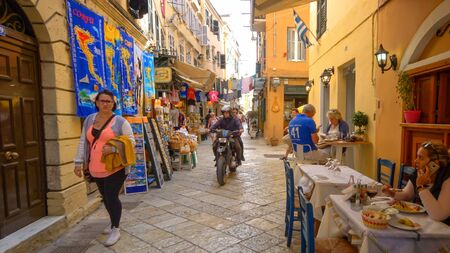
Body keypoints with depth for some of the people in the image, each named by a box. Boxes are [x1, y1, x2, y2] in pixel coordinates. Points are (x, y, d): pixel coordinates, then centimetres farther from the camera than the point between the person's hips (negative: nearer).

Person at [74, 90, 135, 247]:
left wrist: (113, 148, -24)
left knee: (111, 197, -3)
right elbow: (83, 142, 10)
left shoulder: (120, 121, -9)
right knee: (105, 197, 18)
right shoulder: (89, 120, 7)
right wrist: (78, 162, 7)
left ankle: (115, 230, 14)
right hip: (95, 169, 6)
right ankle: (114, 223, 39)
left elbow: (130, 141, -11)